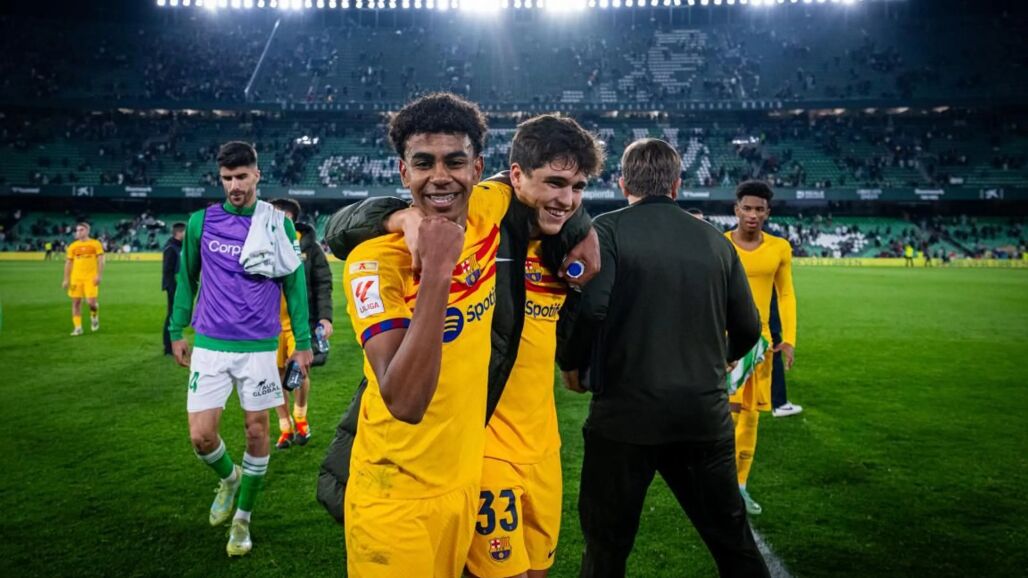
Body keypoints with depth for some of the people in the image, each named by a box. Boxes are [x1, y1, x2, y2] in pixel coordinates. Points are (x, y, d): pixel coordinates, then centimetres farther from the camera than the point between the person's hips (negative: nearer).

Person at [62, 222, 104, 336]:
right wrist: (66, 279, 7)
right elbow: (68, 263, 12)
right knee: (76, 302, 1)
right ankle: (77, 327, 8)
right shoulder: (73, 246, 10)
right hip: (76, 278, 3)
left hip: (90, 278, -3)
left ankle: (94, 316, 21)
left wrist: (99, 275, -11)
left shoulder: (95, 244, 2)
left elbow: (100, 260, -1)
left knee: (91, 301, -12)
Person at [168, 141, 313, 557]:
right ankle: (228, 478, 32)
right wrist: (176, 331, 12)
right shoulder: (201, 222, 2)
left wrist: (303, 342, 2)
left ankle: (242, 518, 25)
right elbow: (187, 278, 13)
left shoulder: (278, 225, -2)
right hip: (210, 344, 1)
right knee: (201, 436, -2)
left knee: (257, 431, 6)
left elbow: (294, 284, 3)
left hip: (260, 346, -1)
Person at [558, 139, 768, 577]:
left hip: (626, 414, -3)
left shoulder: (609, 229, -6)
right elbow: (748, 328, 9)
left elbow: (589, 308, -21)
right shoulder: (715, 240, 6)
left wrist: (571, 363, -2)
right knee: (733, 539, 18)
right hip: (707, 414, 4)